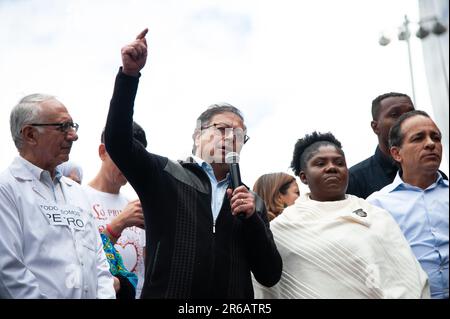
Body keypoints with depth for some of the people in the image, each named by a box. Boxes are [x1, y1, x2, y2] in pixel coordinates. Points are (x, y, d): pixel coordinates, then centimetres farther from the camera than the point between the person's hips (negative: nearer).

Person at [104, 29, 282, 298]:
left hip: (233, 296, 3)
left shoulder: (253, 202, 7)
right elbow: (118, 141, -14)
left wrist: (251, 217, -10)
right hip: (166, 294, -2)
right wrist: (130, 73, -23)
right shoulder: (164, 175, 0)